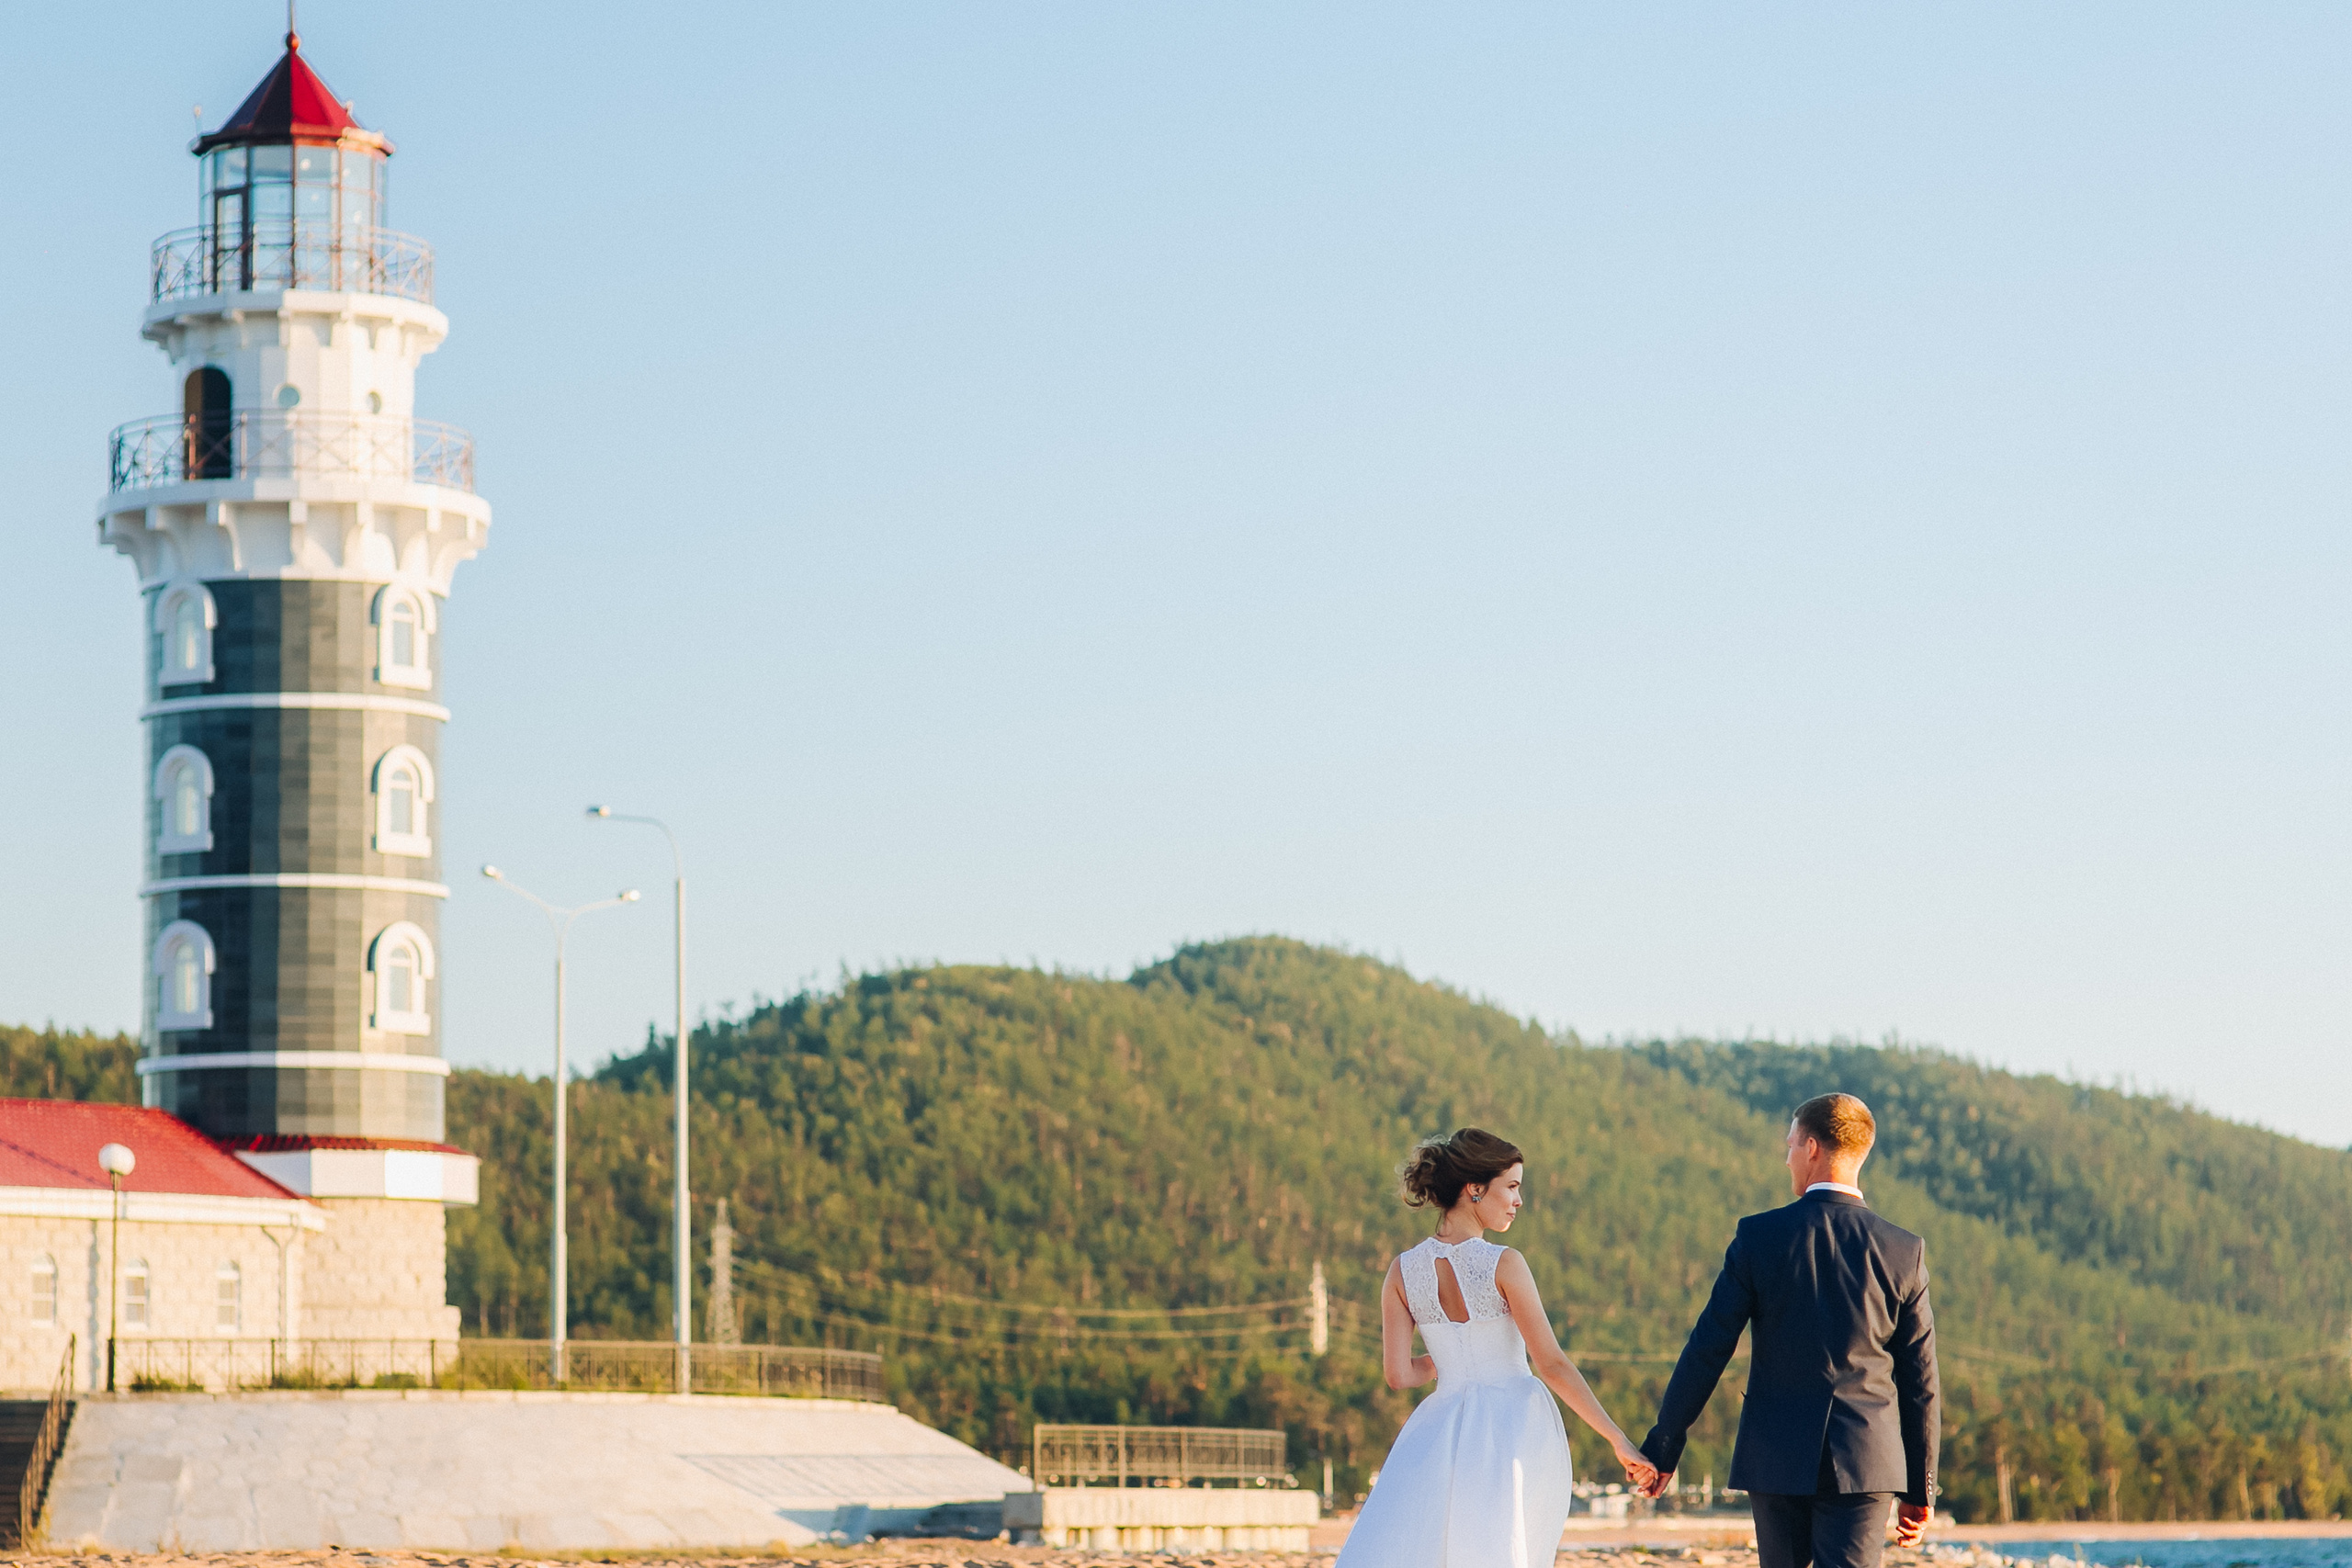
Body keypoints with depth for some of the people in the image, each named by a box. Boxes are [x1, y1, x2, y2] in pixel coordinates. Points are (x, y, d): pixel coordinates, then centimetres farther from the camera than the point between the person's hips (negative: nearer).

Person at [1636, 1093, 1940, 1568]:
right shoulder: (1903, 1252, -1)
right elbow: (1919, 1382, 3)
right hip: (1865, 1458, 0)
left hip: (1775, 1457, 0)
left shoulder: (1760, 1236, -5)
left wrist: (1664, 1445, 5)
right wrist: (1920, 1490, 11)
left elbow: (1707, 1350, -3)